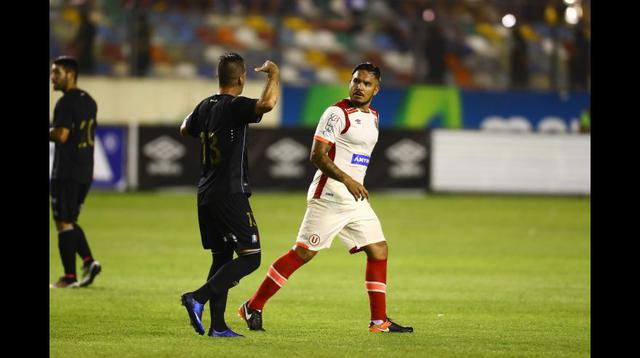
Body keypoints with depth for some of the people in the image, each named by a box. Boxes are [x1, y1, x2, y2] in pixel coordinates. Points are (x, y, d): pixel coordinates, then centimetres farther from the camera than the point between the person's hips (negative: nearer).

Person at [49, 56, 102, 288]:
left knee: (64, 223, -3)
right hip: (86, 171, 9)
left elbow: (61, 135, -24)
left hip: (66, 171, -9)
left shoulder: (66, 103, -15)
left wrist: (49, 133, -6)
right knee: (70, 221, 17)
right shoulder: (89, 101, 14)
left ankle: (69, 276, -2)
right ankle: (89, 262, 3)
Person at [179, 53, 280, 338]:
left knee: (221, 257, 13)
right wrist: (273, 73, -16)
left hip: (206, 195, 9)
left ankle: (217, 326, 10)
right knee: (250, 257, -5)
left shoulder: (205, 106, 9)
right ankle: (198, 298, -18)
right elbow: (266, 103, -33)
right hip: (230, 195, -9)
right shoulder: (234, 106, -15)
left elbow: (185, 130, 29)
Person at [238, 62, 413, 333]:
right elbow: (317, 156, -18)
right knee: (303, 253, -7)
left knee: (378, 250, 1)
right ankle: (253, 307, 2)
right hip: (329, 197, -8)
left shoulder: (372, 116, 15)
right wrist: (347, 181, -25)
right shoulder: (337, 113, -12)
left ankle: (379, 321, 6)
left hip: (355, 199, 8)